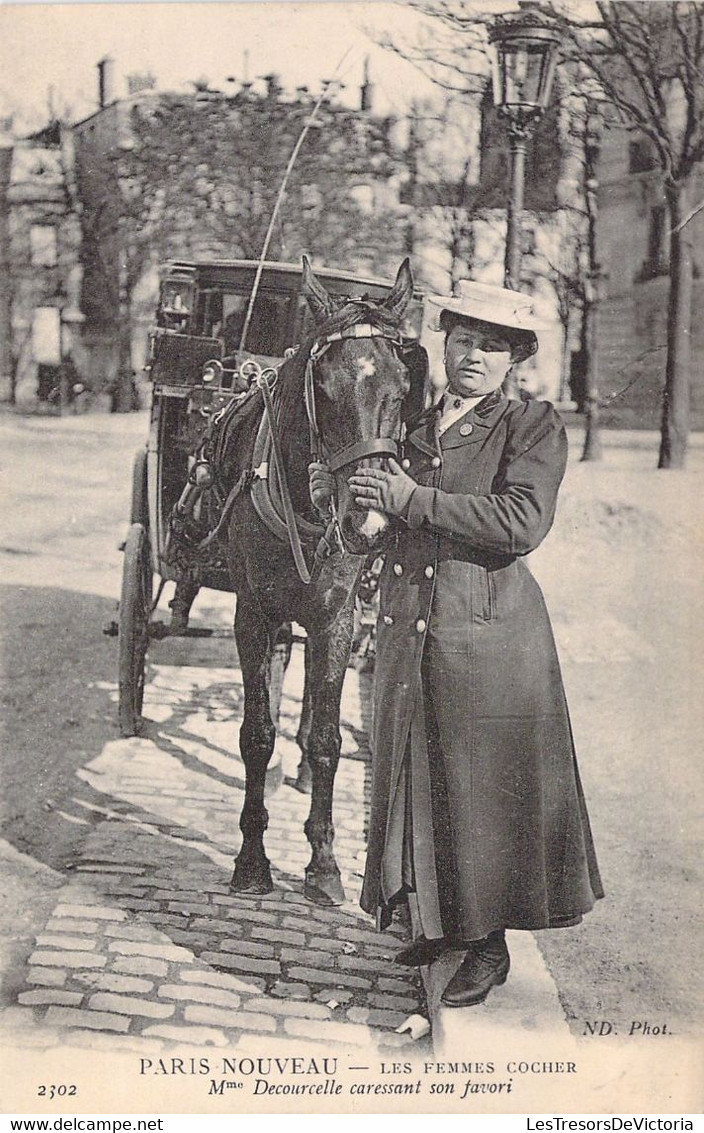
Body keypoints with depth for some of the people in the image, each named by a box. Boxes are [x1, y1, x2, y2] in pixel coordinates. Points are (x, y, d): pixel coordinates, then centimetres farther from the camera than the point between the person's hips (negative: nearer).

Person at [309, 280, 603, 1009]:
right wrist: (336, 495, 0)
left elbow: (522, 523, -20)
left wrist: (413, 499, -20)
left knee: (486, 786, 2)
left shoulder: (535, 428, -4)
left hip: (489, 640, -6)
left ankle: (489, 945, 17)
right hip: (406, 632, 6)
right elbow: (380, 530, 20)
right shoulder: (412, 426, 12)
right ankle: (436, 922, 31)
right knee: (417, 778, 14)